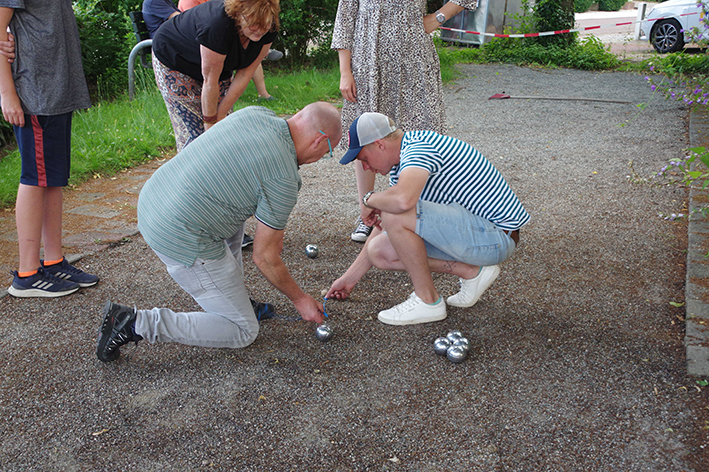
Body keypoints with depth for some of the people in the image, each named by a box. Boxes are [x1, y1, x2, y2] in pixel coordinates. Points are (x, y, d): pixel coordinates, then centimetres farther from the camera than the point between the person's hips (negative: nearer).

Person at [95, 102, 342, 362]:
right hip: (184, 243, -9)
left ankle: (233, 299, 32)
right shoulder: (283, 180, -14)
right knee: (243, 331, 5)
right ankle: (135, 324, -2)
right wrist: (299, 299, 10)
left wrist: (272, 227, 22)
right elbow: (264, 258, -7)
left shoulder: (255, 112, 6)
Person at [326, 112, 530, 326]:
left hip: (497, 234, -10)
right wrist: (349, 279, 20)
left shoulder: (419, 148, -20)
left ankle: (428, 301, -8)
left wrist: (369, 199, -18)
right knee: (380, 252, 6)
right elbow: (384, 227, 17)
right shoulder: (401, 163, 11)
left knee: (396, 214, -26)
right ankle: (471, 272, 8)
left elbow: (403, 200, -42)